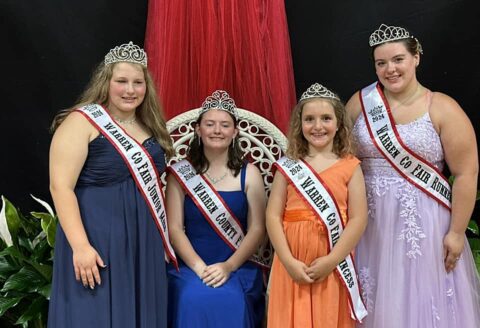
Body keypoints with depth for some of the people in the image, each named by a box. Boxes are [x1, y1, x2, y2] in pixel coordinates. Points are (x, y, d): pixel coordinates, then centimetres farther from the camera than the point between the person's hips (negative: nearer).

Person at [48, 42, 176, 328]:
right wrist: (80, 246, -23)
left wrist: (163, 238, 16)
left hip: (144, 243, 7)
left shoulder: (150, 126, 11)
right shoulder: (82, 121, -9)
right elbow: (61, 187, -16)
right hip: (97, 241, -7)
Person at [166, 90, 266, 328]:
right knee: (194, 299, -30)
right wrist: (199, 267, -14)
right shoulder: (180, 173, 5)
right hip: (190, 267, 0)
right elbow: (174, 228, -1)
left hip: (237, 268, 0)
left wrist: (228, 267, -13)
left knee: (230, 302, -29)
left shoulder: (249, 174, 5)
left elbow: (257, 229, 0)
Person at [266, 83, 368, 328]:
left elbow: (358, 218, -4)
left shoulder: (350, 167, 1)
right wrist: (289, 261, -12)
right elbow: (273, 216, -2)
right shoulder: (288, 166, 2)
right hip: (294, 265, 0)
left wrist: (331, 260, -12)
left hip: (333, 266, 0)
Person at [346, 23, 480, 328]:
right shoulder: (360, 102, 2)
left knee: (424, 300, 7)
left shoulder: (442, 109, -6)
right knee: (376, 301, 12)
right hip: (370, 223, 3)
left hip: (423, 223, -2)